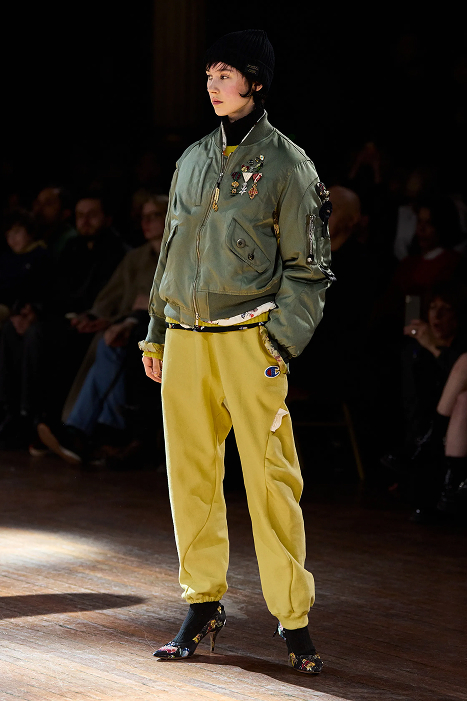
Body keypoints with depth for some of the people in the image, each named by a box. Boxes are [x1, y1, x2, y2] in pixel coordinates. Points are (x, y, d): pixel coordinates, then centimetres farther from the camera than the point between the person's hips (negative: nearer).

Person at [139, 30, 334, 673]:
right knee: (190, 475, 5)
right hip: (185, 341, 5)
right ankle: (204, 606, 16)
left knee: (269, 477, -7)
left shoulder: (287, 164, 0)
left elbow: (307, 265, -1)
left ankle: (293, 618, -2)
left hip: (250, 341, -5)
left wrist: (281, 342, -11)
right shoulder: (193, 160, 16)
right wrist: (156, 333, 19)